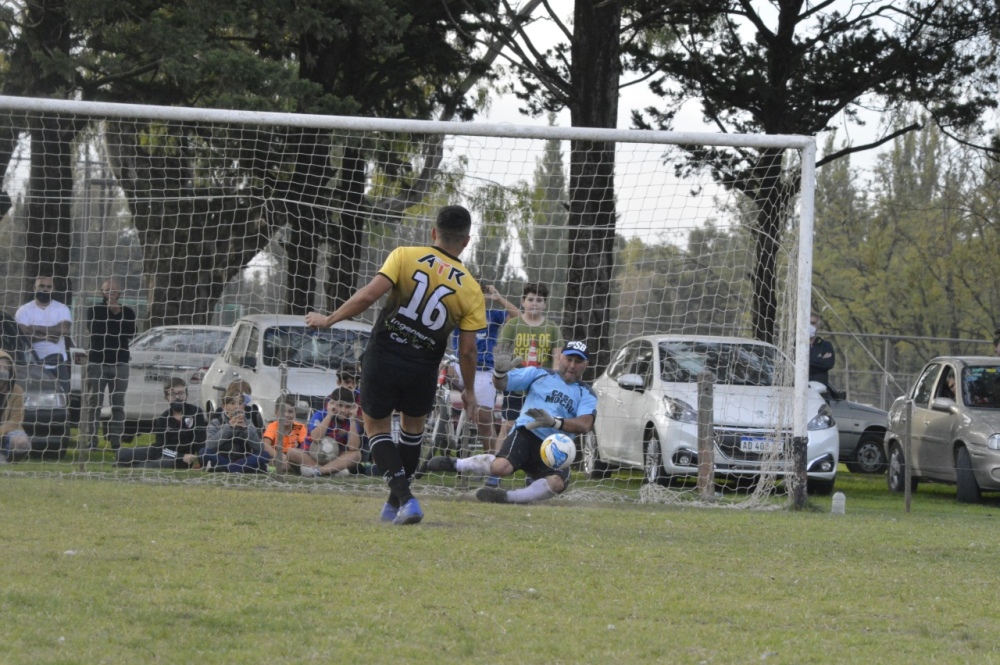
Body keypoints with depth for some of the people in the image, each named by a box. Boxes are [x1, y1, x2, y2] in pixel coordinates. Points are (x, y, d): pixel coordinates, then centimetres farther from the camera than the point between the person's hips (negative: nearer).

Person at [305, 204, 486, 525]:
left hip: (382, 358, -2)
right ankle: (396, 504, 33)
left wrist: (329, 320, 0)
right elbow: (467, 350, 0)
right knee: (413, 426, 28)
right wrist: (469, 391, 14)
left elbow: (368, 296, -13)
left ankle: (404, 498, 0)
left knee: (376, 425, 18)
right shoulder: (470, 289, -1)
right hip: (422, 371, 2)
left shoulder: (405, 257, -4)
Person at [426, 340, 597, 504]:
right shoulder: (539, 374, 11)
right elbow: (501, 384, 5)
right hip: (525, 435, -1)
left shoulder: (586, 394, 9)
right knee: (501, 467, -32)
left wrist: (554, 422, -26)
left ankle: (506, 497, -16)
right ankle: (455, 464, -4)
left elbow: (585, 425, -9)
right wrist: (500, 372, -20)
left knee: (557, 482, -32)